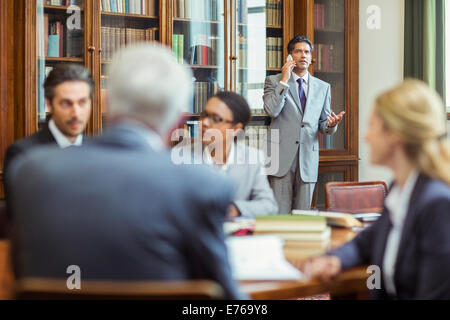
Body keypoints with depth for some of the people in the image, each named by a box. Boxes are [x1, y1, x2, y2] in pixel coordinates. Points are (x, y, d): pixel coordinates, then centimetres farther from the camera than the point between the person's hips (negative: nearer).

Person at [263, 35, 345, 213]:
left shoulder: (323, 87, 15)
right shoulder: (274, 81, 6)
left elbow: (323, 124, 15)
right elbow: (271, 110, -11)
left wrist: (331, 124, -8)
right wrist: (284, 81, -10)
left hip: (308, 158, 3)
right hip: (281, 156, -3)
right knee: (279, 213, -6)